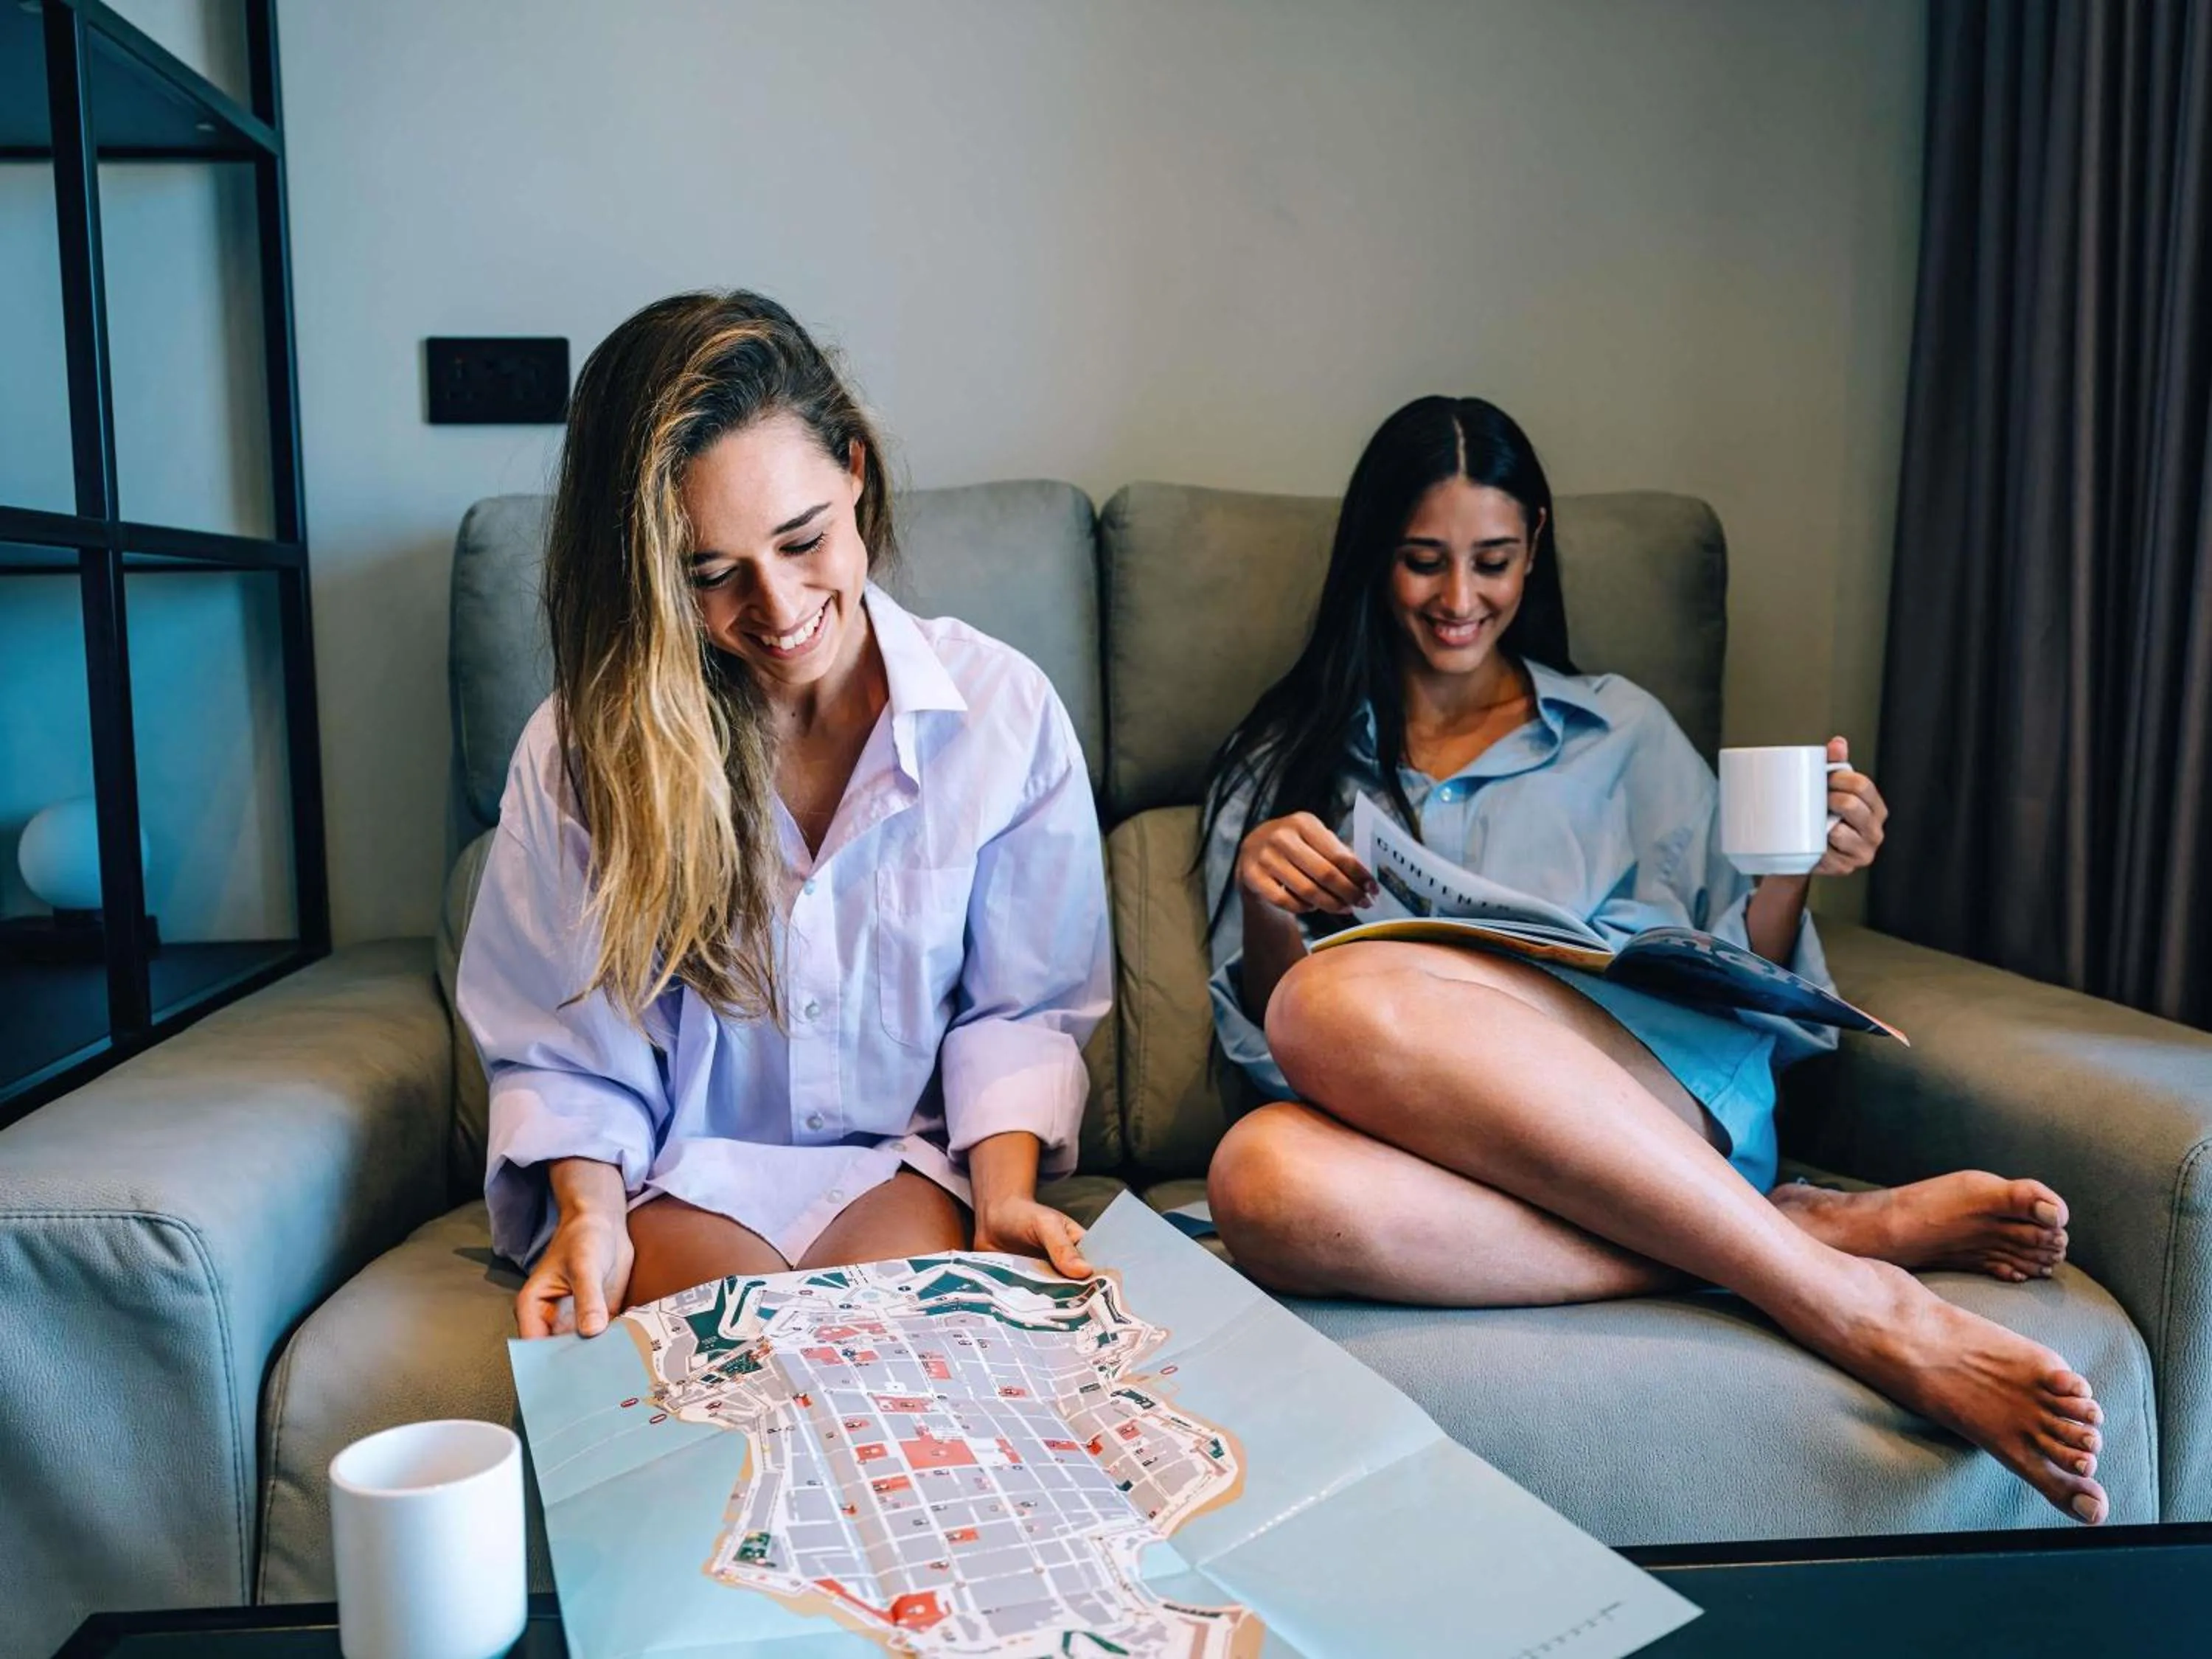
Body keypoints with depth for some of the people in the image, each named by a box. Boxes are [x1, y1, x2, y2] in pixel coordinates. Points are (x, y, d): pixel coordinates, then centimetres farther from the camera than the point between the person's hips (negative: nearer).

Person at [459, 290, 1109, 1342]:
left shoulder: (1003, 711, -8)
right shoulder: (584, 745, -8)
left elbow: (1019, 1007, 0)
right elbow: (559, 1051, -2)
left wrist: (1004, 1194, -16)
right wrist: (589, 1206, -20)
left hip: (908, 1157, 1)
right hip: (680, 1173, 0)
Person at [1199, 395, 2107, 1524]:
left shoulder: (1619, 730, 22)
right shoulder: (1280, 761, 22)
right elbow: (1259, 1037, 11)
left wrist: (1788, 872, -3)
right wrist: (1266, 908, -9)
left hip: (1661, 1071, 0)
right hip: (1428, 1136, 1)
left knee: (1340, 1000, -33)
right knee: (1261, 1180, -37)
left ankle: (1859, 1305, -30)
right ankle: (1823, 1231, -29)